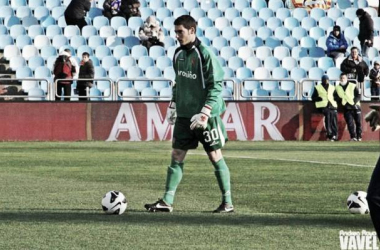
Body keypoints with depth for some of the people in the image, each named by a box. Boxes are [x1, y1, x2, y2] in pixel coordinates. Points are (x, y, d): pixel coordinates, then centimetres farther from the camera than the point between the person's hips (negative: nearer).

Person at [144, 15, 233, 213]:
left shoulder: (205, 54, -14)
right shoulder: (179, 54, 8)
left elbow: (216, 86, -16)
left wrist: (204, 113, -20)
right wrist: (172, 106, 15)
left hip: (206, 116, -7)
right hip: (184, 115, 7)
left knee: (215, 156, 0)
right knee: (177, 156, 2)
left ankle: (227, 203, 8)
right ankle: (167, 201, 2)